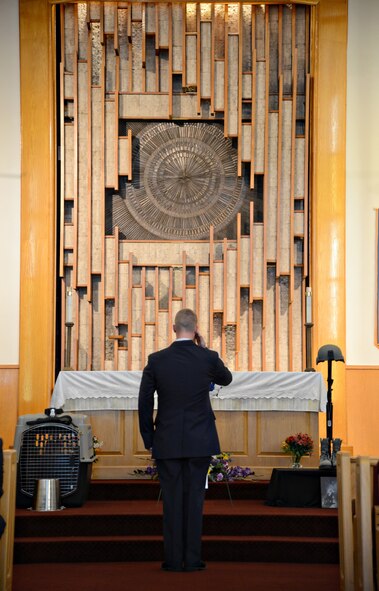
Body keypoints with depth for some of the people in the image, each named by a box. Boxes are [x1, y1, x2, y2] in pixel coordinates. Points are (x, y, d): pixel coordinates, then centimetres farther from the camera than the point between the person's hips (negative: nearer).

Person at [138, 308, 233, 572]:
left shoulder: (156, 360, -4)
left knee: (172, 500, 5)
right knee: (194, 499, 5)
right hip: (199, 441, 0)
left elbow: (144, 403, -1)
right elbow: (227, 379, 17)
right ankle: (192, 559, 6)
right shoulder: (208, 358, -5)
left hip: (167, 442, 0)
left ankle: (174, 560, 7)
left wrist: (149, 439, 9)